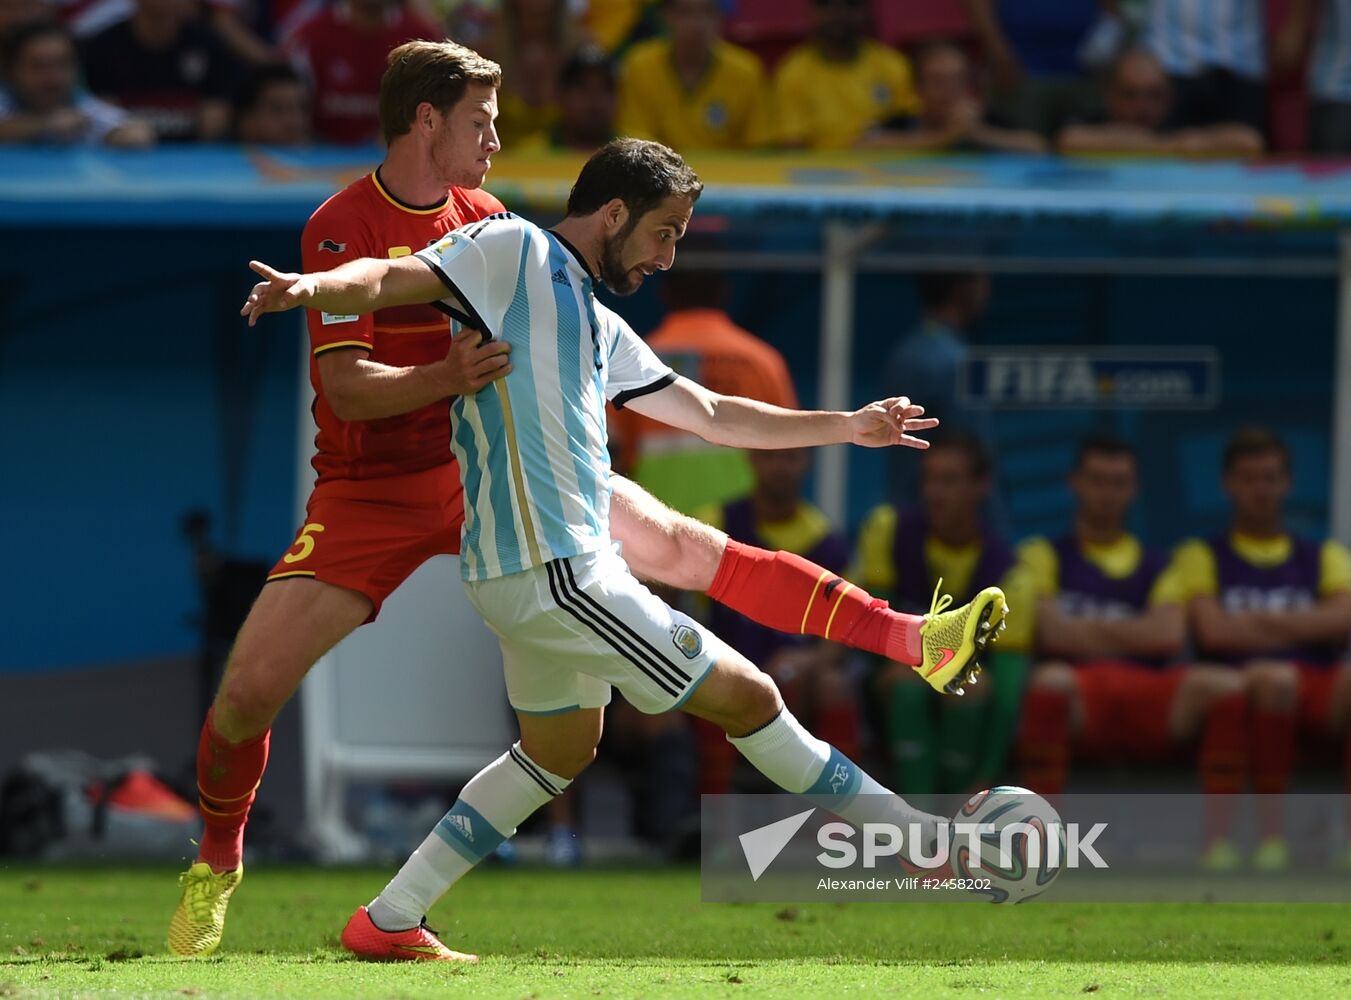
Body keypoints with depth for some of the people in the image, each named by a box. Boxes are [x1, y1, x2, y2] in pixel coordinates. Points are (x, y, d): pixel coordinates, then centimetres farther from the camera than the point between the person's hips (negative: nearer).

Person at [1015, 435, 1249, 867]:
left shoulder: (1157, 567, 23)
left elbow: (1169, 635, 3)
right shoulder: (1045, 556, 16)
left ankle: (1218, 835, -27)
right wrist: (1133, 636, 5)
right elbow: (1050, 633, -2)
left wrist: (1087, 630, 2)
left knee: (1226, 685, -28)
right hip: (1076, 702, -2)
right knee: (1050, 680, -40)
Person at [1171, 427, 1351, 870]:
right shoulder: (1202, 555, 19)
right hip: (1240, 683, -2)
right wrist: (1306, 628, 5)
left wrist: (1257, 621, 1)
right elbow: (1214, 630, 0)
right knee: (1275, 676, -41)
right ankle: (1270, 829, -36)